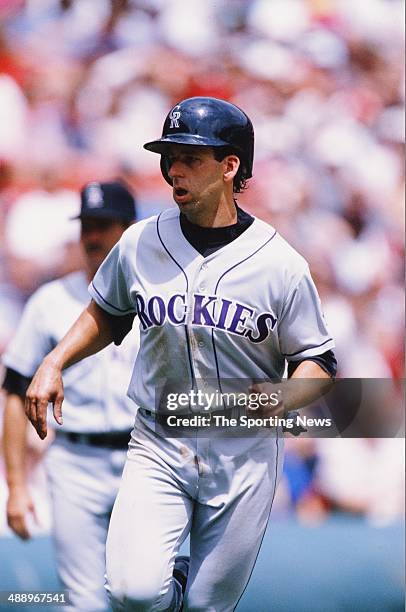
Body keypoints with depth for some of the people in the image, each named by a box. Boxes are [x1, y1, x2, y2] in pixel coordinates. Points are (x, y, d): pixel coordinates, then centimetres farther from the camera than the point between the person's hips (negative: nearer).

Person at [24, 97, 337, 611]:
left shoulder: (281, 264, -5)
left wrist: (286, 395, -19)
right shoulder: (140, 244, 2)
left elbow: (316, 361, 2)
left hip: (244, 452, -1)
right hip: (158, 447, 1)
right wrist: (53, 365, 6)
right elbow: (106, 313, 20)